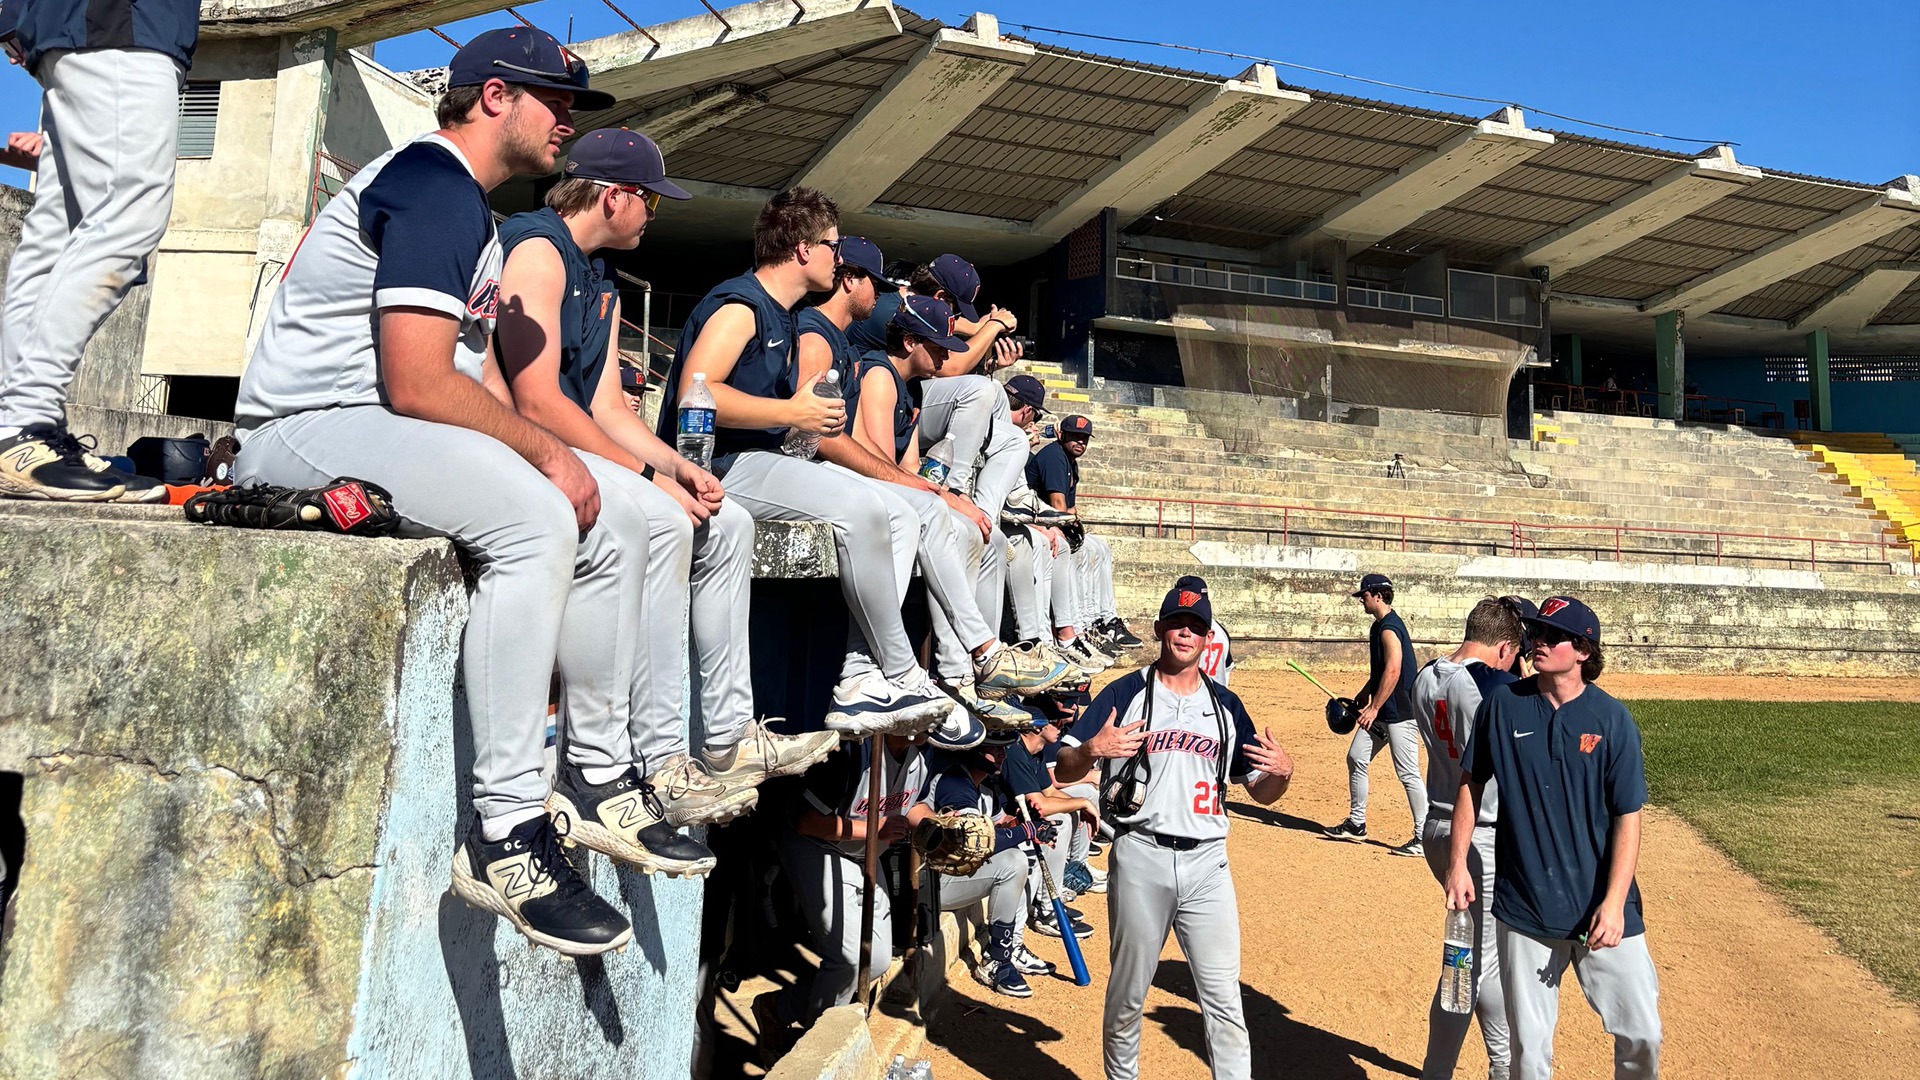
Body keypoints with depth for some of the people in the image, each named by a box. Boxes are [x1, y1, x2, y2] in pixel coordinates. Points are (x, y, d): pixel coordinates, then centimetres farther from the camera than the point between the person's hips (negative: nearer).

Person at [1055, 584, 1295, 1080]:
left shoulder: (1225, 705, 11)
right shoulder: (1125, 693, 0)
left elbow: (1262, 791, 14)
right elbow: (1064, 772, -4)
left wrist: (1282, 771, -8)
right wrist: (1092, 749, -26)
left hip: (1207, 863, 2)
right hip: (1141, 857, -2)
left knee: (1224, 998, 2)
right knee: (1128, 993, 10)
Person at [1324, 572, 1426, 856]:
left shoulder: (1389, 628, -18)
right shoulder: (1379, 625, 14)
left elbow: (1393, 672, -24)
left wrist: (1374, 707, -22)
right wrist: (1364, 694, 22)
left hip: (1400, 712, -11)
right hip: (1381, 711, 11)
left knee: (1408, 773, -6)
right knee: (1356, 758, 12)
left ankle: (1424, 838, 1)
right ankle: (1356, 824, 21)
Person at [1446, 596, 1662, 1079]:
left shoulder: (1612, 719, -6)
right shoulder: (1503, 704, -2)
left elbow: (1628, 818, -6)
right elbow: (1471, 784, 7)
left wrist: (1614, 902, -13)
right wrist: (1458, 864, 3)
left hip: (1601, 908, -1)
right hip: (1523, 908, 1)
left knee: (1642, 1034, 4)